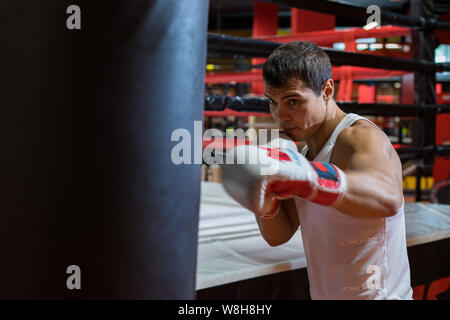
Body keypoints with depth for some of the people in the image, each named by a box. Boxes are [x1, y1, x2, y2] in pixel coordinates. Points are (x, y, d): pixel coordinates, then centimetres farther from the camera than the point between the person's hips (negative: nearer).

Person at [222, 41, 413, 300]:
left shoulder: (360, 137, -19)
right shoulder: (303, 149, 6)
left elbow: (387, 197, -41)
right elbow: (278, 235, 4)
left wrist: (307, 175, -55)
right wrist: (265, 203, -15)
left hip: (375, 293, -7)